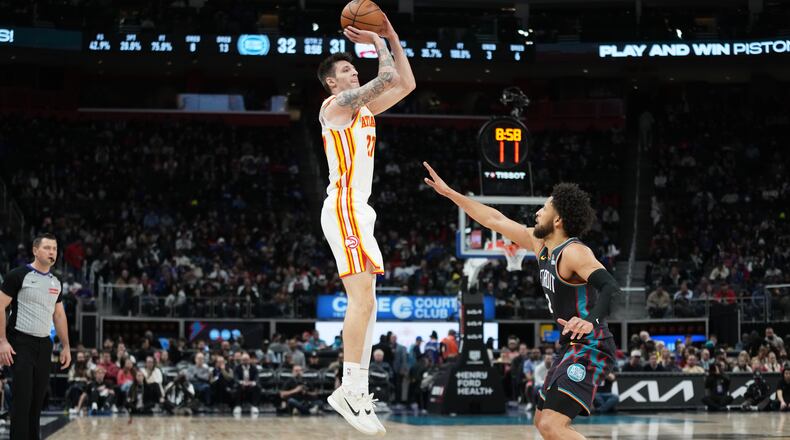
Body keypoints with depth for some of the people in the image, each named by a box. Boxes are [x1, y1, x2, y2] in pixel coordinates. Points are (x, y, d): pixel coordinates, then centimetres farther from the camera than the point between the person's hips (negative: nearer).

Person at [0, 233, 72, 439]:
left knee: (38, 399, 8)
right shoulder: (18, 275, -9)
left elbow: (59, 315, 20)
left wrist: (66, 346, 15)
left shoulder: (56, 283, 12)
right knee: (22, 398, -10)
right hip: (21, 343, -7)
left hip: (44, 345, 7)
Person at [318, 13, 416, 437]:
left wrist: (392, 37, 17)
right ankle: (350, 389, -20)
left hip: (357, 210, 10)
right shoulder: (337, 103, -5)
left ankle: (357, 390, 6)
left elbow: (405, 83, 22)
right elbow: (388, 78, -14)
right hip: (345, 208, -10)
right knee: (362, 299, -18)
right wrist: (377, 42, 1)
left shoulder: (363, 107, 21)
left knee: (364, 302, 7)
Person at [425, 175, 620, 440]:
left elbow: (611, 288, -33)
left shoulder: (574, 252, -18)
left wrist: (591, 321, -52)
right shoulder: (540, 244, 9)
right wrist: (449, 193, 20)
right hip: (571, 348, 10)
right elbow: (495, 220, 17)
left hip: (590, 349, -10)